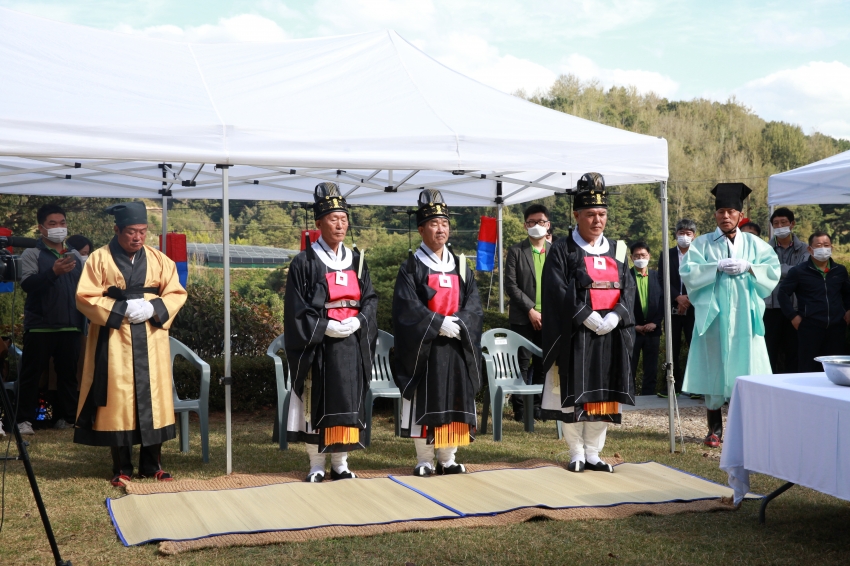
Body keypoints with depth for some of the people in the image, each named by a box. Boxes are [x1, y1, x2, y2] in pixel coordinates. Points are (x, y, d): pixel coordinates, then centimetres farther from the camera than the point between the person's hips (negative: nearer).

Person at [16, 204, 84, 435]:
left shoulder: (76, 257, 14)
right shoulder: (32, 254, 1)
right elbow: (27, 284, -15)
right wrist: (53, 272, -31)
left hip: (70, 327, 4)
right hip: (39, 326, -4)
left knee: (68, 374, 7)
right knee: (31, 374, 1)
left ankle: (67, 417, 15)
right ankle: (24, 419, 6)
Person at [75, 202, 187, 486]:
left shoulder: (159, 259, 7)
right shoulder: (99, 259, -1)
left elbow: (177, 293, 5)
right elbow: (85, 297, -5)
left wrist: (153, 308, -14)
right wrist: (121, 309, -15)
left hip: (151, 340, 3)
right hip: (114, 341, -2)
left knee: (152, 397, 4)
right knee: (118, 399, -1)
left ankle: (152, 464, 13)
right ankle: (122, 468, 8)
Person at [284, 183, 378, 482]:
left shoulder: (357, 261, 10)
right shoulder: (304, 262, -4)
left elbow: (370, 299, 8)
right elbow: (296, 308, -8)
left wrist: (358, 322, -11)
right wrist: (326, 326, -17)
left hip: (352, 344, 4)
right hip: (318, 344, -4)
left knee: (347, 401, 6)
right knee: (317, 403, 0)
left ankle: (341, 462, 16)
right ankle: (317, 465, 10)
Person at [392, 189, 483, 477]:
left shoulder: (461, 266, 11)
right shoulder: (411, 267, -2)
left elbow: (473, 305, 4)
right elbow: (407, 307, -11)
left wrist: (459, 324, -14)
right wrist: (439, 324, -19)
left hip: (457, 347, 4)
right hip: (424, 347, -4)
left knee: (454, 401, 6)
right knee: (424, 402, -1)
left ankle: (448, 459, 15)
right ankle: (424, 460, 8)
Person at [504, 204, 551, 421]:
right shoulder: (516, 251, 1)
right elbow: (510, 285, -5)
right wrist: (531, 310, -11)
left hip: (549, 318, 2)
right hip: (523, 318, -2)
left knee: (543, 364, 6)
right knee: (522, 363, 0)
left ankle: (537, 405, 15)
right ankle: (519, 408, 7)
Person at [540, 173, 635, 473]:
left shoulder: (616, 251, 13)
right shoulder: (562, 250, -1)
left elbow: (628, 288, 5)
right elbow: (558, 291, -11)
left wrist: (614, 317, -12)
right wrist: (588, 318, -19)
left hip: (611, 334, 4)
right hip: (576, 335, -4)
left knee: (603, 394, 6)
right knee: (574, 393, -1)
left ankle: (593, 453, 15)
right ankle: (576, 454, 10)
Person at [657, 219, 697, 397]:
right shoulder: (666, 256, 8)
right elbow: (663, 281, 0)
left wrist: (688, 300, -12)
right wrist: (678, 297, -13)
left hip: (694, 308, -2)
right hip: (672, 309, 2)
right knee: (673, 348, 5)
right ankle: (674, 384, 10)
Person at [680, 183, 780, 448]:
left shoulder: (754, 244, 10)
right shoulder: (702, 244, 6)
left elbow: (773, 270, 0)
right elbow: (687, 272, -6)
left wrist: (748, 267, -14)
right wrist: (717, 267, -16)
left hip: (744, 317, 1)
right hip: (713, 316, -1)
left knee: (745, 370, 0)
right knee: (713, 369, 2)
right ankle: (715, 428, 11)